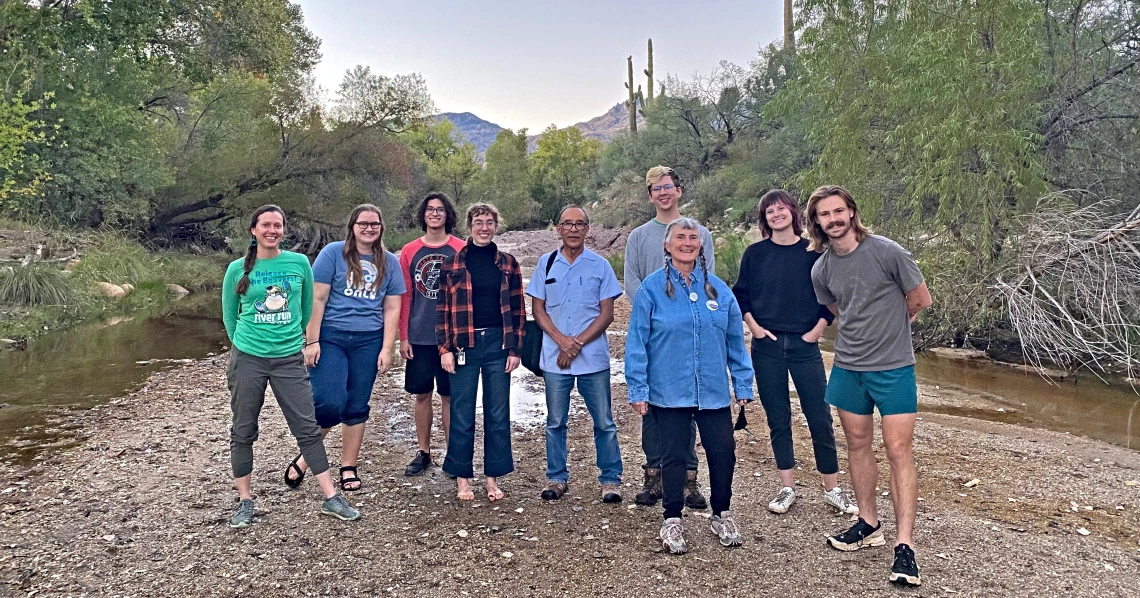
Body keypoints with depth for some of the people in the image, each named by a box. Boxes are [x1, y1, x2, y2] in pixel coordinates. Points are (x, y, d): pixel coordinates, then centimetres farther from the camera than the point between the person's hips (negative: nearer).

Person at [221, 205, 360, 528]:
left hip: (289, 359, 0)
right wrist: (244, 344, 10)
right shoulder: (238, 269, 0)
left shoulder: (299, 263, 1)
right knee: (243, 431, 8)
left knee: (307, 427, 1)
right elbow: (229, 316, 11)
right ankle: (245, 502, 22)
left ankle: (331, 498, 8)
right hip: (247, 359, 0)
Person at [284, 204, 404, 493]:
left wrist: (387, 349, 1)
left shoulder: (389, 262, 8)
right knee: (329, 403, -12)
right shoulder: (333, 253, -2)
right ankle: (304, 457, 14)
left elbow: (392, 309, 7)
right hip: (330, 337, -3)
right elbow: (317, 298, -6)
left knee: (357, 407, 8)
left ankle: (348, 468, 22)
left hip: (369, 342, 3)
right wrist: (311, 342, -10)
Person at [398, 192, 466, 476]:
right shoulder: (410, 251, 3)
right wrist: (403, 337, 1)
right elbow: (404, 297, 4)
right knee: (422, 395, 10)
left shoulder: (461, 250, -2)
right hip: (419, 337, 2)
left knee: (450, 396, 5)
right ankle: (423, 452, 23)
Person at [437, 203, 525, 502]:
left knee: (498, 413, 6)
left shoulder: (508, 263, 6)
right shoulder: (453, 264, 3)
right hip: (464, 344, -1)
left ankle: (493, 477, 18)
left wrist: (515, 349, 0)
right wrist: (445, 348, -5)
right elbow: (443, 309, 2)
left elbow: (517, 309, 6)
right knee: (462, 414, 4)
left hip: (498, 343, 1)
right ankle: (462, 478, 17)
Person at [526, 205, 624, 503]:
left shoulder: (600, 265, 1)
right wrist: (561, 340, -10)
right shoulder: (546, 263, 5)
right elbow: (537, 309, 4)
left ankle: (611, 479, 17)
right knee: (555, 422, 10)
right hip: (554, 357, 2)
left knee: (604, 422, 5)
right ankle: (557, 478, 23)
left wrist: (578, 343, -12)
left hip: (593, 357, -1)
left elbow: (606, 314, -2)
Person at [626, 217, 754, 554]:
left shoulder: (718, 289, 4)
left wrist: (743, 385, 6)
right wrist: (638, 390, -8)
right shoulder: (652, 288, -5)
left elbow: (735, 341, 7)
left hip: (714, 391, 3)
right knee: (674, 457, 8)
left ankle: (722, 515, 30)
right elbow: (637, 343, -6)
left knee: (723, 453, 7)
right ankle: (672, 521, 25)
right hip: (669, 393, -2)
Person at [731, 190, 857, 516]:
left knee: (820, 417, 1)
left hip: (805, 346, -1)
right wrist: (754, 326, -3)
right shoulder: (755, 253, 4)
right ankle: (787, 488, 19)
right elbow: (740, 294, 8)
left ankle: (832, 489, 15)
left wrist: (818, 329, -3)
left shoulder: (813, 252, 1)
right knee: (778, 418, 8)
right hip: (767, 347, 1)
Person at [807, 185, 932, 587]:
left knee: (899, 451, -6)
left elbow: (921, 301, -3)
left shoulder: (887, 252, -13)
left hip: (893, 367, -5)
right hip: (848, 368, 5)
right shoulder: (820, 270, 1)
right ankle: (868, 524, 28)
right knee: (858, 445, 13)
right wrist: (872, 326, 11)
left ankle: (904, 546, -3)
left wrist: (886, 323, 7)